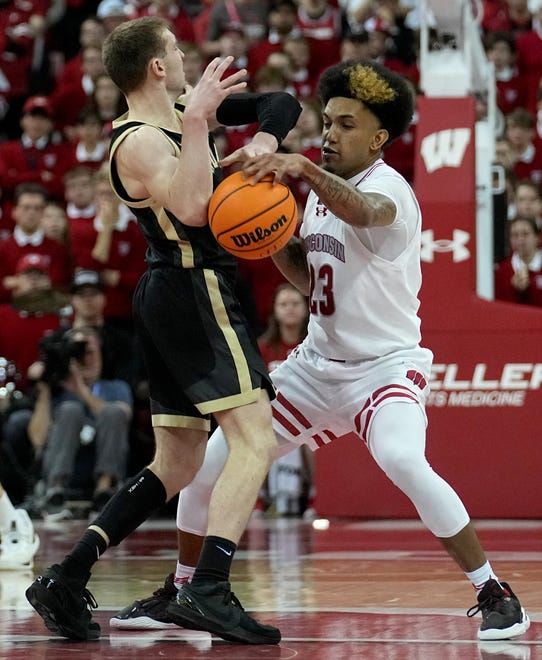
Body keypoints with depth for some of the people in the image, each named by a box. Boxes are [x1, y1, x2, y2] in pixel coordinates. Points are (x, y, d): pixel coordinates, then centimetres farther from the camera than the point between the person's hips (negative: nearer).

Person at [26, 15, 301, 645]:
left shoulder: (181, 113, 13)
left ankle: (64, 581, 7)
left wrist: (264, 140, -5)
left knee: (174, 466, 12)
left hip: (168, 297, 10)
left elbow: (282, 104, 16)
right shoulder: (140, 143, -13)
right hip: (196, 289, -10)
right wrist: (197, 123, -27)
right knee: (255, 439, -17)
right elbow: (193, 209, -29)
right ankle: (210, 589, -27)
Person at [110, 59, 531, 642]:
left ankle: (493, 595, -21)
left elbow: (363, 211, -44)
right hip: (318, 362, 8)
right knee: (209, 461, 2)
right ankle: (180, 594, 23)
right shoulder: (322, 190, 7)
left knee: (403, 462, -35)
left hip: (386, 365, -8)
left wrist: (304, 169, -62)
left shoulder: (388, 188, -18)